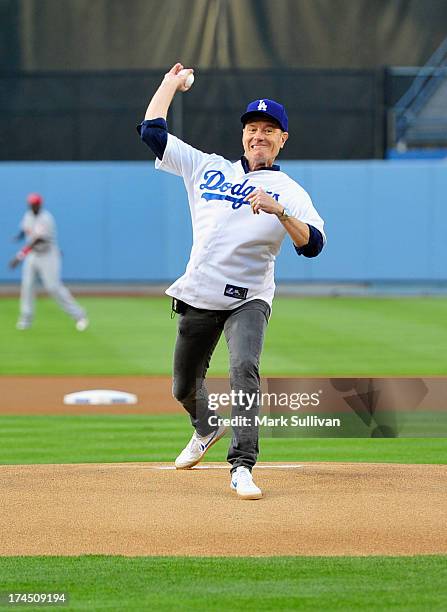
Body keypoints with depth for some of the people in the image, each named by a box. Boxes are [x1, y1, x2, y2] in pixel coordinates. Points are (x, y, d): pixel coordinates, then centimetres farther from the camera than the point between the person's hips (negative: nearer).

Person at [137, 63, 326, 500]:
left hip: (248, 300, -4)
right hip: (197, 297, 4)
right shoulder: (208, 168, 11)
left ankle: (242, 467, -29)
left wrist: (279, 211, -29)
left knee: (244, 369, -28)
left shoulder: (290, 192, 1)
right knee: (184, 387, 14)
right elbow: (152, 132, 11)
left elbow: (313, 244, -15)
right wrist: (171, 83, 17)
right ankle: (206, 430, 47)